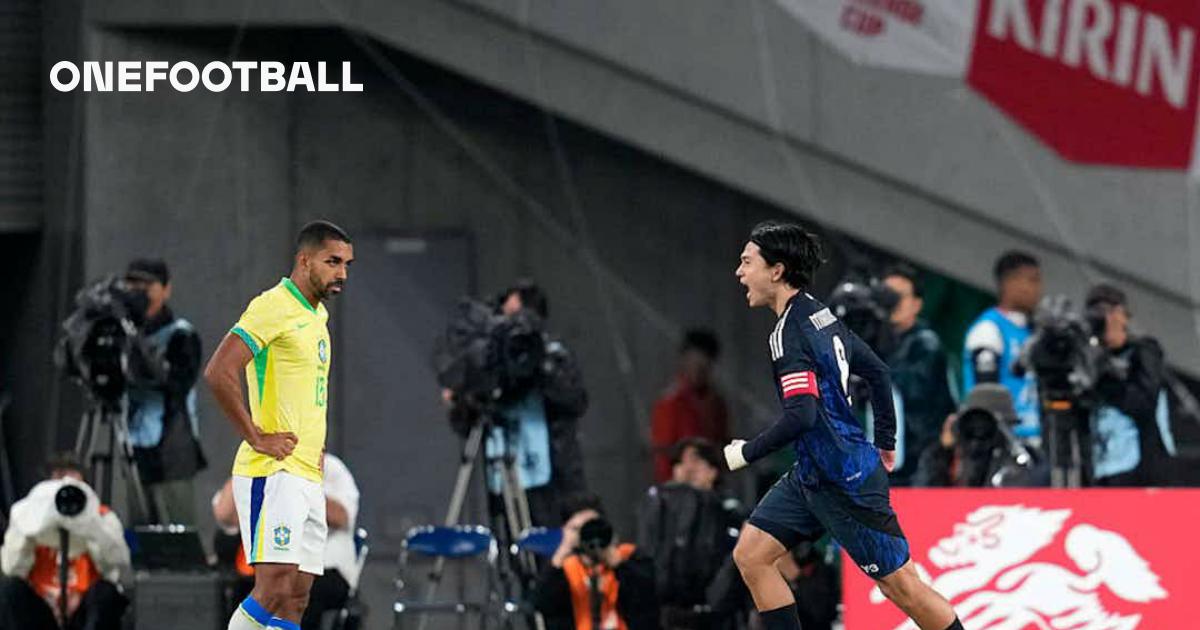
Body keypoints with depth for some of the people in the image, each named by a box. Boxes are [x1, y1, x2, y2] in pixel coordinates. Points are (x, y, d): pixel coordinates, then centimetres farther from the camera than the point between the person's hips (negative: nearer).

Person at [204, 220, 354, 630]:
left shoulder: (317, 316, 18)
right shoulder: (273, 308, -11)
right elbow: (218, 373, -21)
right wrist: (257, 439, -18)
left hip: (308, 475, 9)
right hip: (273, 472, -9)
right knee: (275, 586, -18)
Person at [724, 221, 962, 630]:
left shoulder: (790, 333, -19)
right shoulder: (822, 317, 10)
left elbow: (801, 415, -29)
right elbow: (877, 370, 21)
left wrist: (747, 452, -16)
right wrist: (885, 441, 29)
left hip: (843, 482, -10)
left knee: (901, 585, -2)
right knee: (750, 555, 4)